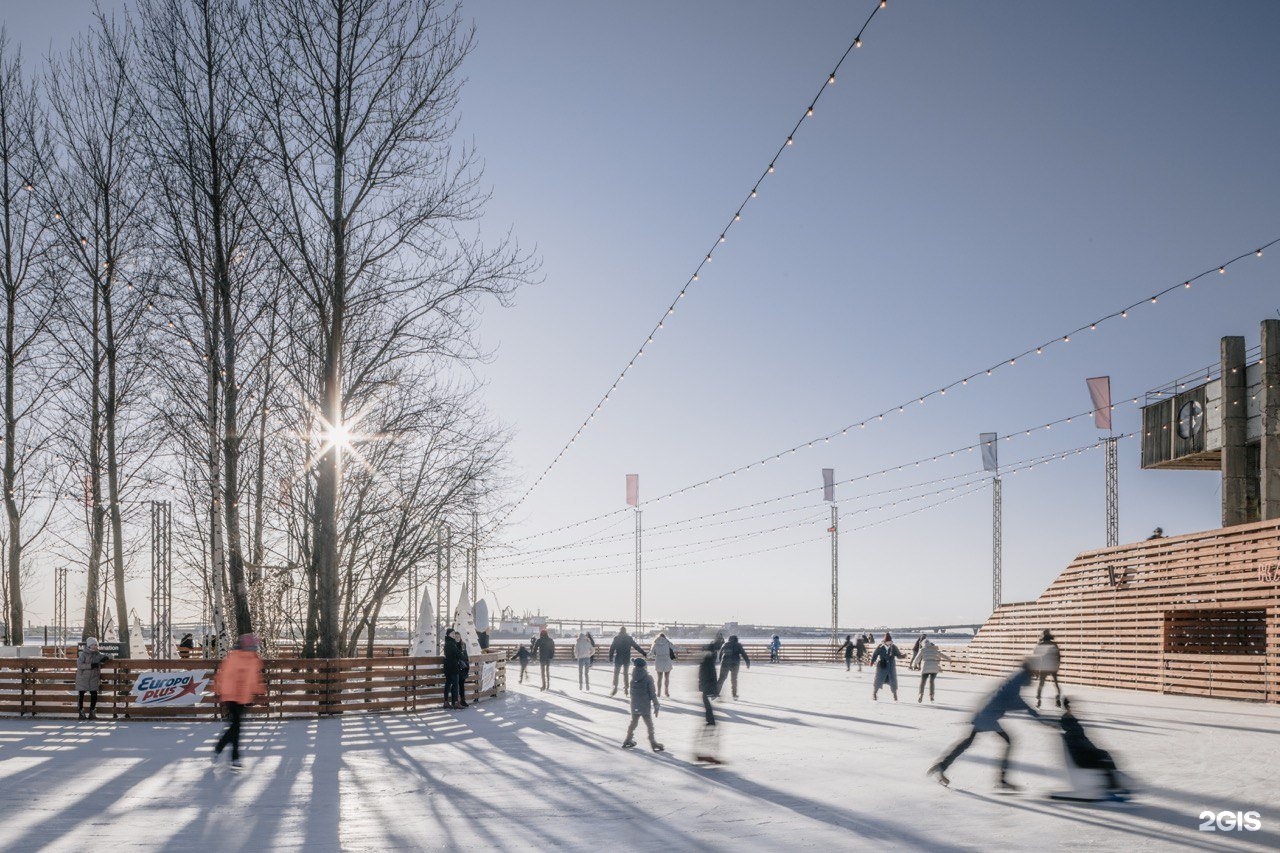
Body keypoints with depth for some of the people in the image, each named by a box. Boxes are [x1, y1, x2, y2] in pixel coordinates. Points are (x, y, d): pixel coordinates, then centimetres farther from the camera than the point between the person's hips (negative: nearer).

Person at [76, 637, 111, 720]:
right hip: (83, 678, -3)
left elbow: (110, 656, 12)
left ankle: (92, 712, 11)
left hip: (93, 678, 3)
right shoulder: (83, 654, -9)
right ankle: (81, 712, 14)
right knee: (81, 694, 3)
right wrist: (91, 666, -27)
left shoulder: (98, 654, 4)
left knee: (94, 694, -1)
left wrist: (106, 658, -11)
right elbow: (79, 665, -20)